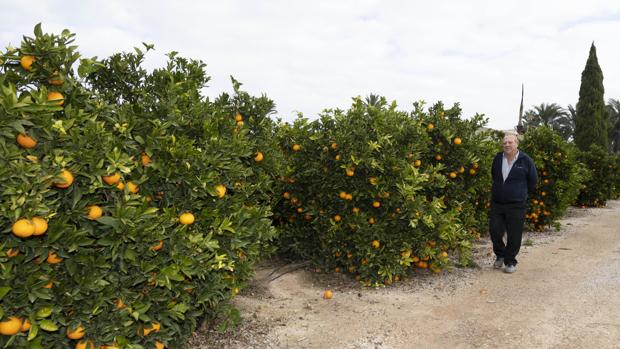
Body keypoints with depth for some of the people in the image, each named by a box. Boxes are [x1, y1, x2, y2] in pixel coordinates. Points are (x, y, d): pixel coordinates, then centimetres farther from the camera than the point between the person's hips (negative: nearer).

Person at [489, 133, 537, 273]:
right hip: (497, 202, 3)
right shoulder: (498, 158, 4)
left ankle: (510, 262, 19)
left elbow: (533, 181, 4)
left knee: (514, 235, 2)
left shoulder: (526, 160, -7)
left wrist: (521, 192, 11)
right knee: (494, 230, 3)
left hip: (517, 205, -3)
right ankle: (500, 255, 28)